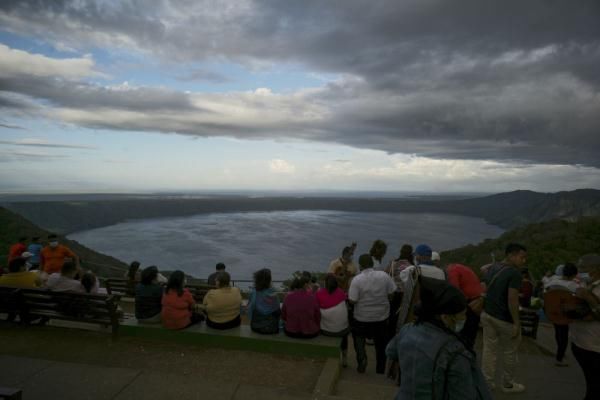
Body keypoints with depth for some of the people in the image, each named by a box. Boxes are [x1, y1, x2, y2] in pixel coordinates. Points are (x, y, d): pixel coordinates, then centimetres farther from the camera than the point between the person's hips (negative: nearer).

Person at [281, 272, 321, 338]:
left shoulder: (288, 297, -11)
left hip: (290, 332, 2)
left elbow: (283, 316, 1)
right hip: (309, 333, -1)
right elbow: (317, 317, -6)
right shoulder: (312, 297, -16)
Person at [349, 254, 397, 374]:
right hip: (382, 316, 3)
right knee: (380, 344, 21)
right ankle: (380, 369, 32)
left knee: (359, 338, 25)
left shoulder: (357, 279, -19)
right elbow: (392, 293, -6)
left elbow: (352, 301, -19)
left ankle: (361, 358, 7)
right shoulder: (384, 275, -11)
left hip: (362, 318, -2)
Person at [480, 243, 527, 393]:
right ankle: (508, 384, 28)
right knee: (509, 353, 13)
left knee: (489, 349, 12)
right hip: (505, 319, -7)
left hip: (487, 314, 7)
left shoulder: (492, 268, 8)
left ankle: (487, 382, 18)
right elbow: (512, 300, -23)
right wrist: (516, 323, -18)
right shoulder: (514, 273, -18)